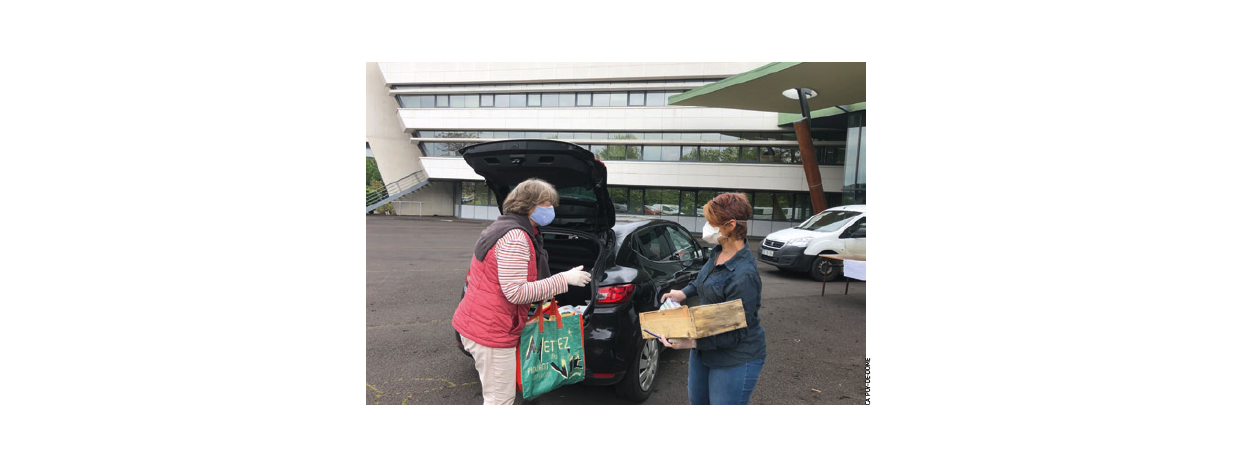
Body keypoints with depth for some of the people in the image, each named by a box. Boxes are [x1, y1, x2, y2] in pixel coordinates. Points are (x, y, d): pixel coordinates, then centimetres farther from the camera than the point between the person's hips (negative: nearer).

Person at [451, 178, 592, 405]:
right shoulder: (515, 237, -20)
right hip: (491, 332, -11)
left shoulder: (504, 228, 15)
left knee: (497, 397, 23)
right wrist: (564, 279, -20)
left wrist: (541, 295, 17)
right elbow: (516, 292, -24)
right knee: (501, 400, -1)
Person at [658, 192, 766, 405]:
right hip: (704, 350, 9)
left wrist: (691, 343, -31)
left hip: (735, 360, -9)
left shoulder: (743, 275, -30)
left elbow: (736, 333, -26)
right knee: (697, 402, 24)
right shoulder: (718, 252, -3)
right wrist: (684, 293, 7)